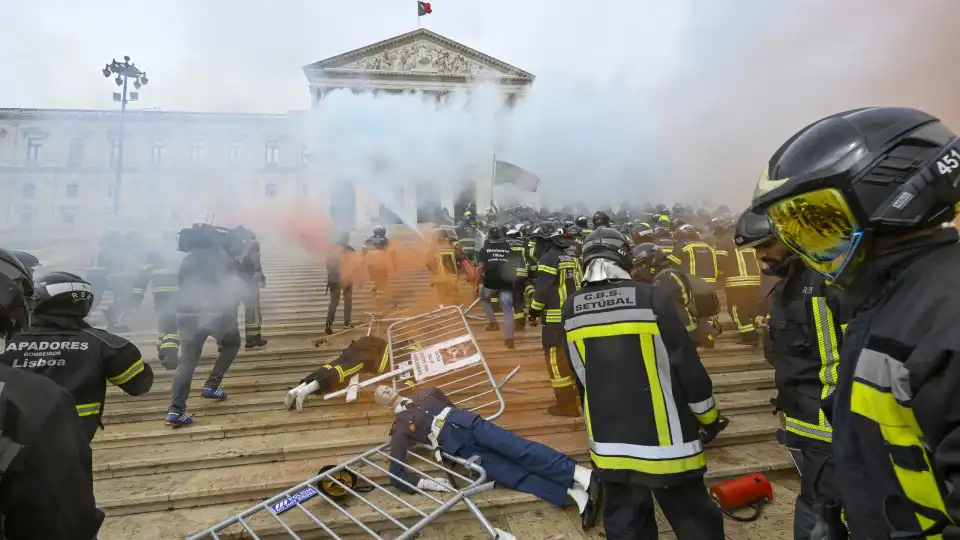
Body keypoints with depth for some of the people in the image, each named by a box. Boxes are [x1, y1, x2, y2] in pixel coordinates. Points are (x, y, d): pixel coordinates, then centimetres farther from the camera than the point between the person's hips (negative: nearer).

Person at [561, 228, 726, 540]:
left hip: (609, 443, 4)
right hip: (663, 440, -3)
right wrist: (709, 418, 6)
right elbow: (687, 365, -10)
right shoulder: (651, 298, -15)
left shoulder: (571, 310, -3)